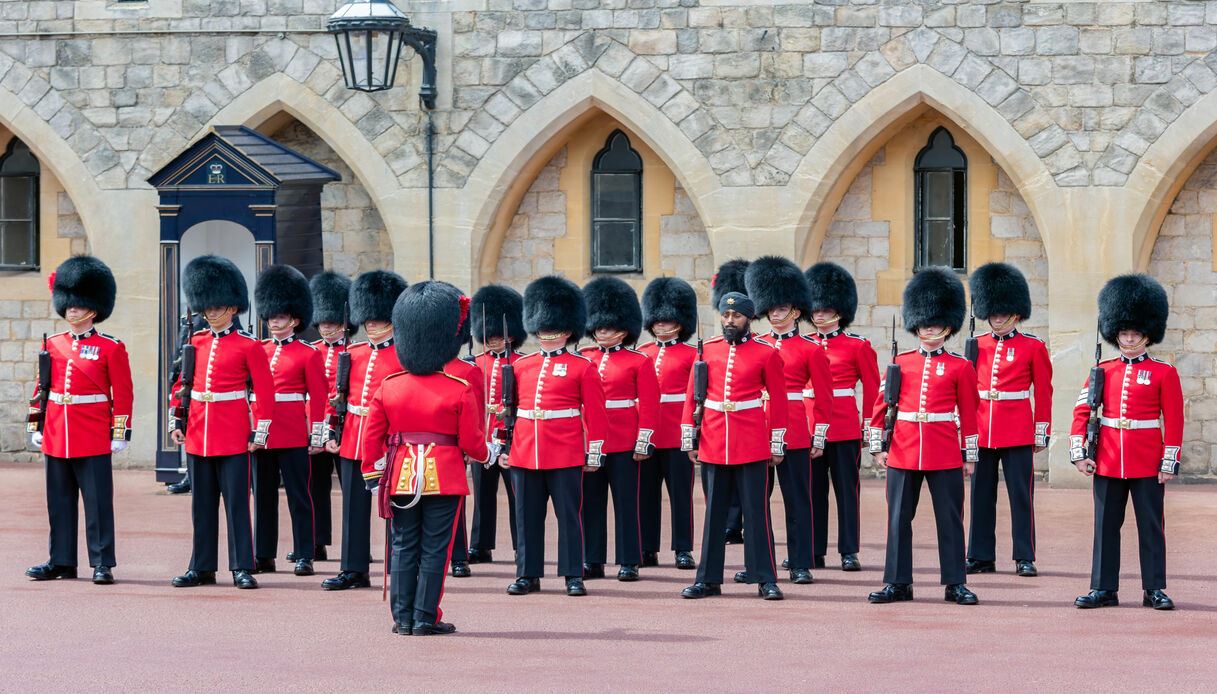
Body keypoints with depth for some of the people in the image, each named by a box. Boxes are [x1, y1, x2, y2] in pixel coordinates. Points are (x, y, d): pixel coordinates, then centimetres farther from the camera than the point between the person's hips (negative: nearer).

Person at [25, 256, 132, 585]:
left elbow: (123, 395, -4)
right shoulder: (53, 345, 10)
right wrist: (36, 427, 10)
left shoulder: (111, 348, -3)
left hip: (94, 440, -5)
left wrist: (120, 434, -8)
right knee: (59, 502, 9)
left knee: (98, 501, -2)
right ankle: (62, 561, 16)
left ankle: (103, 563, 3)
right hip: (56, 436, 5)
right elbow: (42, 389, 14)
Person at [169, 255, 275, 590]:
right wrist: (176, 421, 7)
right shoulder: (195, 342, 10)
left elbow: (265, 391, -4)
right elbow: (181, 384, 15)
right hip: (198, 434, 5)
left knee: (236, 502, -2)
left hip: (233, 436, -5)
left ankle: (242, 568, 2)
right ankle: (202, 567, 14)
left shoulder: (248, 346, -4)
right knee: (202, 504, 9)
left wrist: (260, 432, -8)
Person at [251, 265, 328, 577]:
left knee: (298, 495, 0)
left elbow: (318, 397, -2)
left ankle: (303, 556, 3)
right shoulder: (259, 351, 11)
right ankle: (264, 556, 13)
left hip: (293, 434, -5)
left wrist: (317, 437, -6)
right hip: (262, 431, 5)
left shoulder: (308, 354, 0)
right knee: (263, 495, 8)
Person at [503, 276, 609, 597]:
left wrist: (594, 453, -3)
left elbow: (595, 413, 0)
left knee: (569, 514, 0)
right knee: (527, 516, 7)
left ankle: (573, 575, 6)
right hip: (524, 451, 4)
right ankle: (528, 574, 14)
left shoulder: (582, 367, 1)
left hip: (566, 455, -4)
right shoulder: (521, 365, 11)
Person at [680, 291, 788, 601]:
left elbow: (778, 400, 1)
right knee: (714, 512, 8)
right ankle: (709, 579, 13)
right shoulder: (708, 350, 7)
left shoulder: (766, 353, -1)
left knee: (756, 512, -1)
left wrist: (777, 445, -1)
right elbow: (692, 396, 9)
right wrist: (689, 439, 5)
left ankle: (767, 580, 4)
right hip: (713, 444, 3)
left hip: (752, 445, -3)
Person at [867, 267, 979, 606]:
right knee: (899, 517, 4)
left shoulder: (960, 367, 3)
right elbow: (882, 405, 8)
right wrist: (878, 446, 3)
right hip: (903, 452, 2)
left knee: (950, 518, 3)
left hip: (945, 455, -2)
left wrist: (970, 455, 3)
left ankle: (955, 583, 10)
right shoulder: (900, 363, 7)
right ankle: (897, 582, 11)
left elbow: (968, 413, 4)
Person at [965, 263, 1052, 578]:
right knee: (981, 494, 6)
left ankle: (1025, 558, 4)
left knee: (1021, 494, -1)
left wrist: (1041, 434, -2)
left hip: (1018, 432, -3)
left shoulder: (1033, 347, 0)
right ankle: (981, 557, 12)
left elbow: (1043, 392, 1)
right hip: (981, 431, 3)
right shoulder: (978, 346, 8)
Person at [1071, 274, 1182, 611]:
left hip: (1147, 465, -3)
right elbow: (1082, 412, 6)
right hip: (1107, 462, 3)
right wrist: (1079, 453, -3)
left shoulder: (1164, 373, 0)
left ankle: (1155, 589, 9)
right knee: (1106, 526, 6)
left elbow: (1174, 421, -2)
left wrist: (1169, 464, -7)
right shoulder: (1102, 371, 7)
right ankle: (1103, 589, 11)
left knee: (1151, 526, 2)